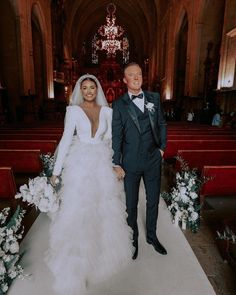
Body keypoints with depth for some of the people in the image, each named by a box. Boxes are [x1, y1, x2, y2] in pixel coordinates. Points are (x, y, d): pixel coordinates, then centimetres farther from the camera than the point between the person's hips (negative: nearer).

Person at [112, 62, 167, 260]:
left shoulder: (154, 98, 5)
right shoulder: (119, 105, -5)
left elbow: (162, 124, 13)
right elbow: (116, 136, -6)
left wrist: (162, 147, 6)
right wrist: (117, 164, -7)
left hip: (153, 160, 3)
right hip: (131, 162, -2)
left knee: (153, 200, 17)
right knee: (131, 204, 13)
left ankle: (152, 236, 41)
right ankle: (133, 239, 36)